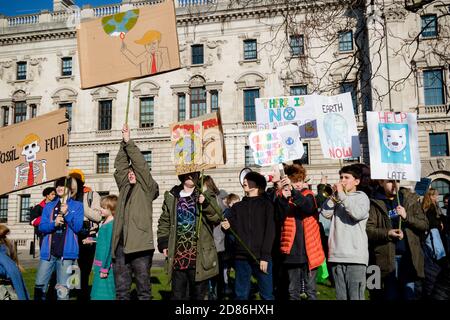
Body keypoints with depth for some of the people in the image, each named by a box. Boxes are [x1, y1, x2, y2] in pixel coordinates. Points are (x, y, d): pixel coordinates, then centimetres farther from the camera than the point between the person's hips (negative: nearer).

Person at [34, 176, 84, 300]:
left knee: (63, 290, 0)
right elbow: (41, 227, 6)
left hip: (66, 252, -3)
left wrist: (67, 213, -17)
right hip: (48, 251, 3)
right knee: (39, 286, 3)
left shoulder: (77, 206, 6)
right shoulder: (49, 206, 14)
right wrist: (54, 223, -14)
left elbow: (77, 227, -4)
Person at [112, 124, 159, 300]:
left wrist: (129, 142, 0)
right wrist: (123, 143, 7)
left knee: (143, 286, 3)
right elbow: (120, 165, 14)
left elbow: (140, 165, -3)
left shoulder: (147, 188, 5)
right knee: (121, 289, 9)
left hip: (140, 244, -5)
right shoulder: (124, 186, 18)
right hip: (121, 244, 5)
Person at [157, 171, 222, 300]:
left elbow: (217, 217, -6)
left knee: (199, 294, 8)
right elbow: (164, 222, 14)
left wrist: (205, 204, -21)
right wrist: (163, 243, 5)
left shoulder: (205, 195, 5)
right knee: (178, 294, 8)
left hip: (199, 255, -1)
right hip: (178, 254, 2)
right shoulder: (171, 197, 10)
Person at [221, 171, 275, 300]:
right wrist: (227, 227, -15)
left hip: (261, 257, -3)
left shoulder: (266, 204, 3)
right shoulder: (237, 206, 15)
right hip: (241, 257, 4)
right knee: (241, 294, 8)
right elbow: (233, 230, 8)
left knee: (266, 294, 3)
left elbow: (270, 232, -5)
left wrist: (265, 256, -12)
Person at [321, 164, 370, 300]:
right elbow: (325, 213, -1)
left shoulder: (361, 196, 3)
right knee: (340, 296, 10)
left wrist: (342, 195, -9)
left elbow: (358, 214, -17)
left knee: (356, 296, -5)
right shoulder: (336, 197, 14)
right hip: (336, 256, 4)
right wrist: (335, 195, -4)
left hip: (355, 256, -4)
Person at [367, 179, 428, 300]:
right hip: (387, 256, -2)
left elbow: (424, 225, 4)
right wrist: (387, 233, -21)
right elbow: (368, 229, -7)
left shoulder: (411, 199, 9)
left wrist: (407, 216, -12)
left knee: (409, 295, 10)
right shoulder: (375, 203, 0)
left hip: (409, 255, 2)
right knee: (391, 295, 5)